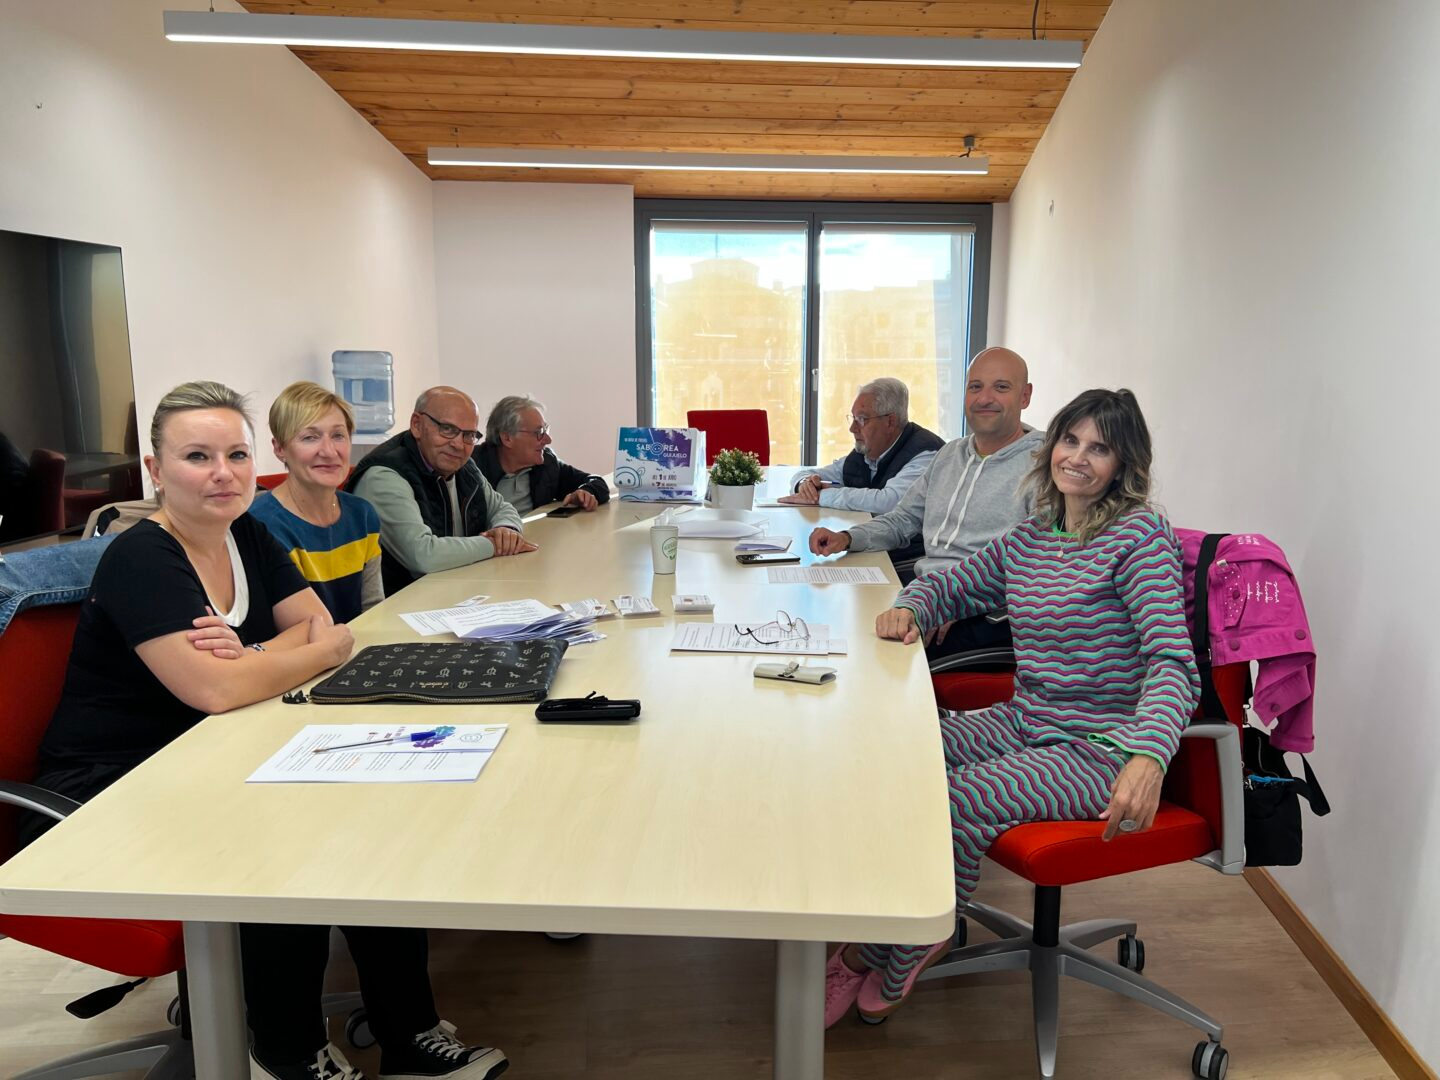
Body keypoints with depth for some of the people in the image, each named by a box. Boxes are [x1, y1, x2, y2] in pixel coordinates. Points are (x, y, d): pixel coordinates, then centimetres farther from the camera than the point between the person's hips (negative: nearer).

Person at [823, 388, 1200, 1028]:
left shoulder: (1140, 535, -12)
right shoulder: (1027, 539, 9)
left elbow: (1173, 662, -22)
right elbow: (948, 585, 22)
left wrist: (1149, 757, -40)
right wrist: (909, 608, -4)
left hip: (1099, 752, -6)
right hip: (1022, 725, 7)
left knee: (958, 802, -27)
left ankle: (893, 961, 0)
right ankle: (875, 937, 3)